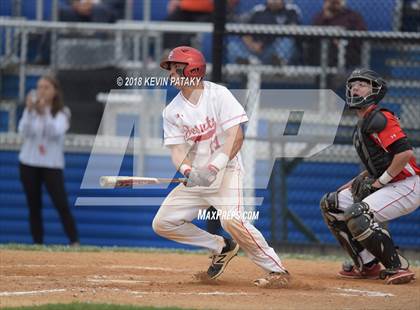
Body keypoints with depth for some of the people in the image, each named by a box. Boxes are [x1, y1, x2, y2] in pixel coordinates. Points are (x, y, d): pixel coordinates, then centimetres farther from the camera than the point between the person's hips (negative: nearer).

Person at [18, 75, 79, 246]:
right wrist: (30, 111, -24)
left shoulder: (62, 113, -2)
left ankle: (75, 242, -12)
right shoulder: (31, 110, 4)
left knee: (62, 205, -11)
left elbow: (55, 132, -20)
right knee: (34, 206, 4)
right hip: (29, 163, 3)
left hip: (52, 164, -3)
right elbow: (24, 131, -12)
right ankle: (38, 243, 8)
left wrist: (45, 112, -29)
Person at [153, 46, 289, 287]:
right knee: (163, 223, 1)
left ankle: (276, 269, -19)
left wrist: (213, 168, -28)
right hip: (195, 176, 6)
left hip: (226, 171, -6)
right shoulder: (173, 111, 5)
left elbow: (236, 136, -16)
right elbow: (177, 149, -3)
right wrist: (188, 171, -27)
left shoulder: (219, 95, -9)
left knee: (232, 220, -29)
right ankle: (221, 247, 14)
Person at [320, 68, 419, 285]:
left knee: (357, 215, -27)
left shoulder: (380, 119, -16)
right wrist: (358, 182, 7)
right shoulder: (361, 126, 16)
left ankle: (398, 267, -16)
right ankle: (367, 266, 10)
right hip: (385, 185, 10)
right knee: (331, 204, 9)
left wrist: (379, 182, -18)